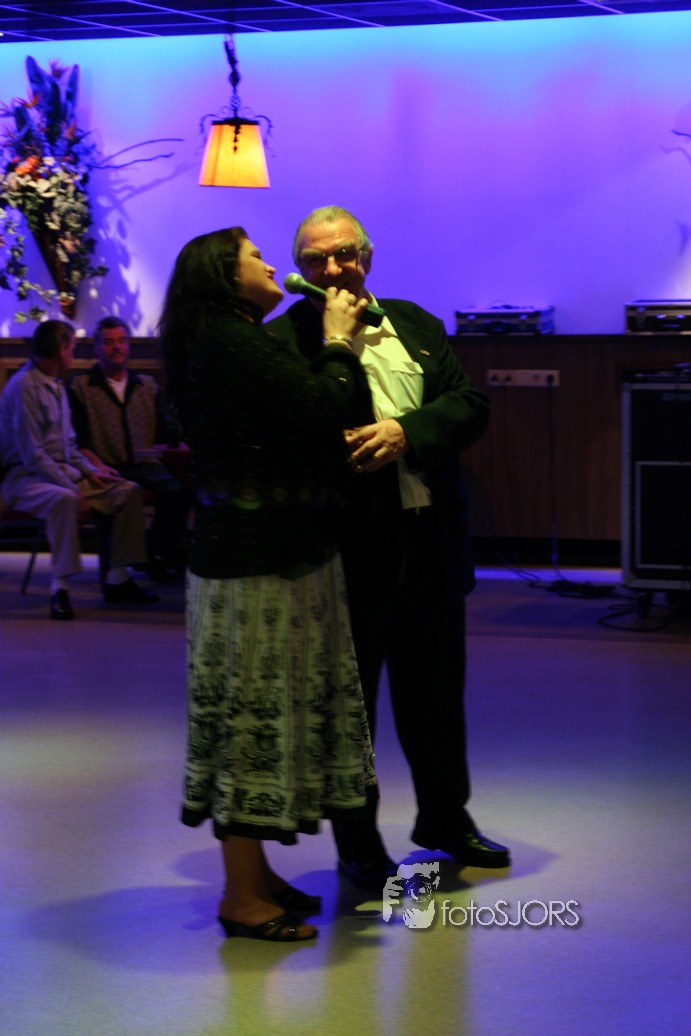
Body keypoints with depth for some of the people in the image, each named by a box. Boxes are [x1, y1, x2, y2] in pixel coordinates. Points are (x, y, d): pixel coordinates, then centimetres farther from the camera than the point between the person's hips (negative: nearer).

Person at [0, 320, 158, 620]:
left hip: (61, 470, 9)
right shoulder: (24, 387, -15)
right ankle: (60, 587, -34)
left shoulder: (56, 385, 14)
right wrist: (73, 490, -23)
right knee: (63, 499, -40)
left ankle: (117, 579, -3)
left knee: (128, 491, -4)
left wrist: (89, 471, 4)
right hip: (25, 477, -9)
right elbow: (32, 456, -20)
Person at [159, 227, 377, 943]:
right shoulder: (233, 344, -17)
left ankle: (255, 875, 25)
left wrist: (333, 339, 7)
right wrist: (337, 340, -7)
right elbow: (333, 412, -22)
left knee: (259, 712, 15)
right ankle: (243, 899, 4)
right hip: (260, 560, -10)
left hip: (245, 549, 10)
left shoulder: (223, 344, 16)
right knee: (256, 709, -4)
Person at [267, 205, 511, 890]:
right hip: (347, 544, -5)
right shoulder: (283, 339, -6)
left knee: (435, 684, 18)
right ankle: (357, 842, 18)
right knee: (348, 692, 5)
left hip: (429, 537, 5)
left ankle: (445, 816, 37)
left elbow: (469, 404, 3)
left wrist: (407, 431, -14)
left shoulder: (414, 325, 11)